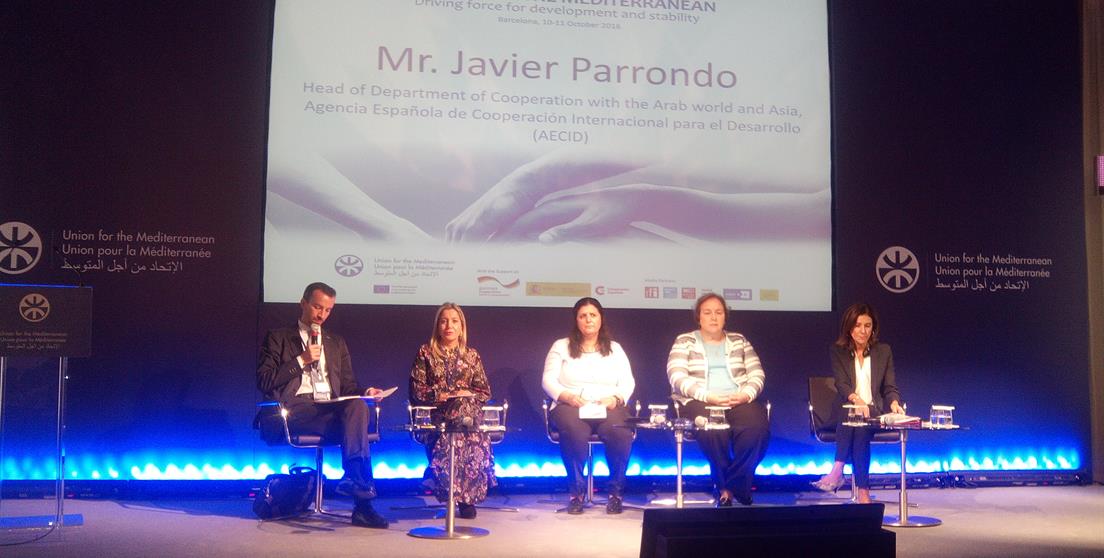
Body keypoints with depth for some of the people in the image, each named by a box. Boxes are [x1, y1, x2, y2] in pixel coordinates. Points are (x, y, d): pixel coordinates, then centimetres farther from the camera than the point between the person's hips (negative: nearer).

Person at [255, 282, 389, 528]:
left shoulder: (337, 343, 28)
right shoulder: (278, 338, 15)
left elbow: (347, 385, 21)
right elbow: (264, 382, 2)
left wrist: (365, 392, -1)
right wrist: (301, 361, -5)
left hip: (331, 410, 4)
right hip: (295, 410, -4)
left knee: (357, 405, -33)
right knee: (353, 419, -33)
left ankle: (355, 479, -41)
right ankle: (362, 502, -38)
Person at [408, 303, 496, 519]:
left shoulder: (471, 355, 19)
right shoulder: (426, 353, 11)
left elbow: (484, 392, 14)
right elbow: (417, 390, 2)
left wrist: (467, 395, -7)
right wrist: (447, 395, -9)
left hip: (468, 409, 2)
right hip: (435, 415, -2)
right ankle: (466, 495, -28)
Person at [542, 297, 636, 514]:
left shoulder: (615, 349, 21)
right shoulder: (561, 346, 15)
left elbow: (628, 382, 12)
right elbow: (548, 380, 6)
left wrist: (616, 398, -11)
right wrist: (566, 395, -14)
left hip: (608, 407, 1)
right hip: (571, 406, -1)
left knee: (620, 433, -33)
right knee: (575, 433, -37)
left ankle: (615, 491, -15)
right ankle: (576, 492, -20)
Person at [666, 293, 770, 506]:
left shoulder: (739, 341, 19)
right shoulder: (684, 342, 9)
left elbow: (757, 374, 12)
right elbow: (677, 377, -5)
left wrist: (745, 394, -10)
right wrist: (708, 396, -18)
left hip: (739, 401, 3)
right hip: (700, 402, -3)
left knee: (757, 427, -31)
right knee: (713, 430, -36)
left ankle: (727, 487, -18)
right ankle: (731, 487, -16)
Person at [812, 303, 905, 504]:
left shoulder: (883, 351, 12)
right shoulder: (837, 351, 7)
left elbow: (890, 387, 7)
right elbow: (841, 384, -9)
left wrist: (894, 403, -18)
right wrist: (856, 399, -32)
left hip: (874, 412, 1)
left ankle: (838, 471, -44)